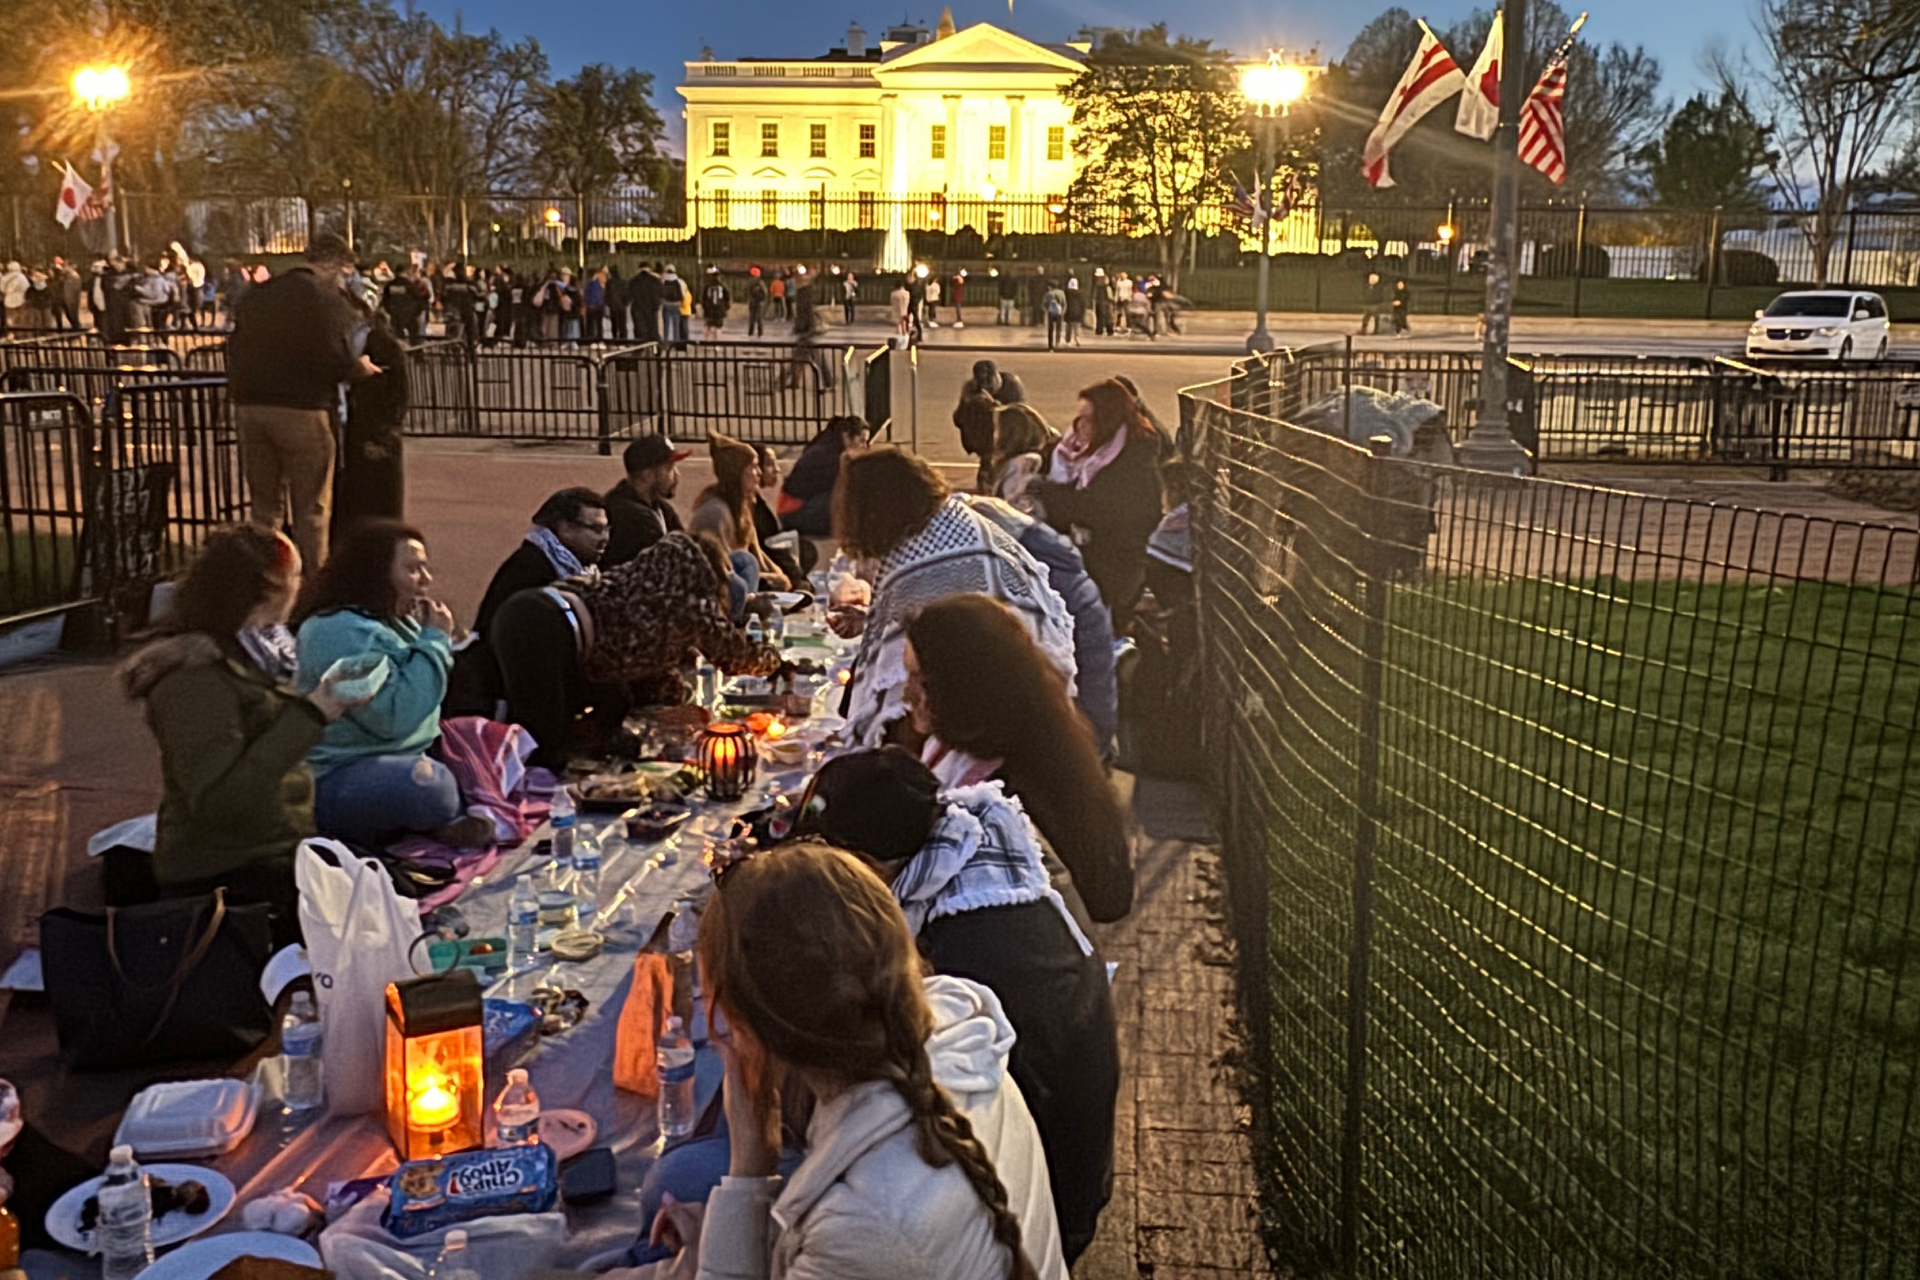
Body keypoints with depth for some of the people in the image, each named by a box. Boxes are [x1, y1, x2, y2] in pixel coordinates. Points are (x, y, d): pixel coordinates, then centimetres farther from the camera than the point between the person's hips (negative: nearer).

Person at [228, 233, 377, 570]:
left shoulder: (255, 295, 15)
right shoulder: (327, 299, -5)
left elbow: (235, 351, 14)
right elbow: (337, 359, -15)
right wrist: (361, 368, 4)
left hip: (249, 406, 6)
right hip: (300, 411, -6)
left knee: (265, 506, 14)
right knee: (312, 508, 3)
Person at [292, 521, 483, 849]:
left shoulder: (394, 622, 12)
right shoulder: (342, 632, -19)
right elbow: (394, 717, -26)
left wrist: (437, 639, 6)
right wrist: (436, 640, -17)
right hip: (335, 782, -10)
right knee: (430, 786, -36)